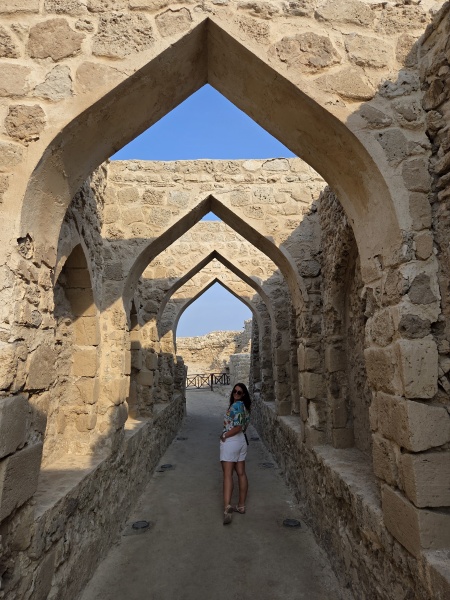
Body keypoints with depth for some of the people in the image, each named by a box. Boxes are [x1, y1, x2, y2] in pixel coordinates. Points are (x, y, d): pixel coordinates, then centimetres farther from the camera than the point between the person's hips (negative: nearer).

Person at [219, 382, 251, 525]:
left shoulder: (236, 405, -18)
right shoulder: (243, 405, 9)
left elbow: (237, 427, -24)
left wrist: (224, 436, -12)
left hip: (230, 442, -9)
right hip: (241, 441, 9)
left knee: (228, 474, -8)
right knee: (241, 473, 13)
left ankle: (227, 507, -15)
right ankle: (241, 506, 23)